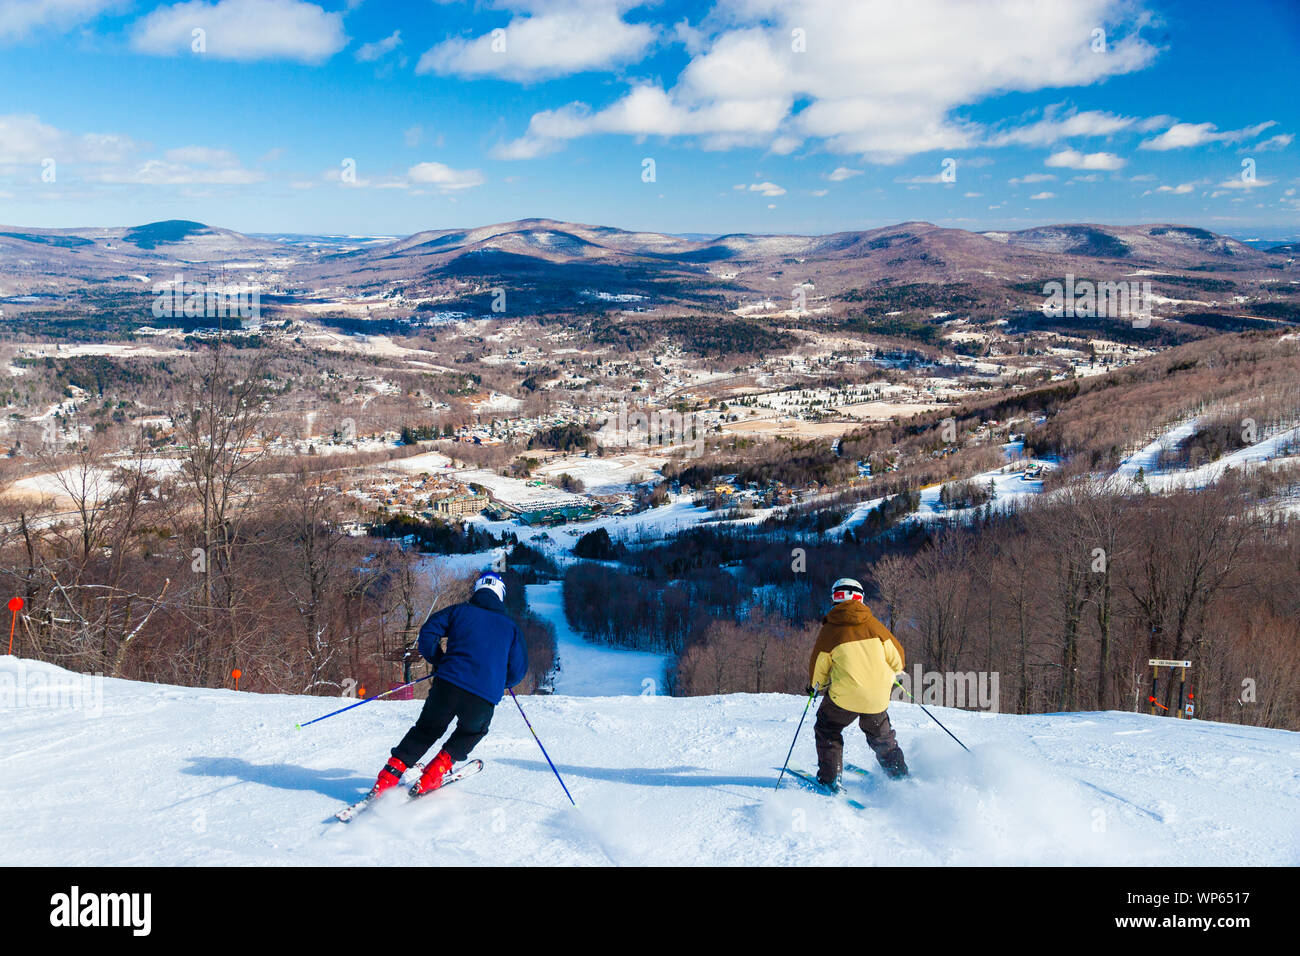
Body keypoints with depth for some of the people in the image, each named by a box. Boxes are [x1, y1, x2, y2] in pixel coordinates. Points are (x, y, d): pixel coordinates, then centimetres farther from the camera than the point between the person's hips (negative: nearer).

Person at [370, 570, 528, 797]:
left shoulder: (459, 611, 16)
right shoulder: (510, 627, 19)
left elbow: (427, 635, 8)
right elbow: (518, 670, 18)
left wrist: (439, 662, 23)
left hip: (448, 685, 0)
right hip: (484, 698, 0)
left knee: (426, 730, 22)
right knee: (471, 732, 29)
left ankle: (389, 776, 12)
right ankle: (431, 778, 16)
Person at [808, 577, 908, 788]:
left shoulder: (829, 630, -8)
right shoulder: (874, 624, 0)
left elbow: (818, 668, -1)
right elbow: (897, 658, 6)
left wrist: (814, 686, 21)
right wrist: (888, 675, 28)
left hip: (845, 696, -3)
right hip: (878, 697, 3)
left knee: (827, 731, 18)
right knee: (881, 736, 25)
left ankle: (829, 780, 12)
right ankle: (899, 775, 29)